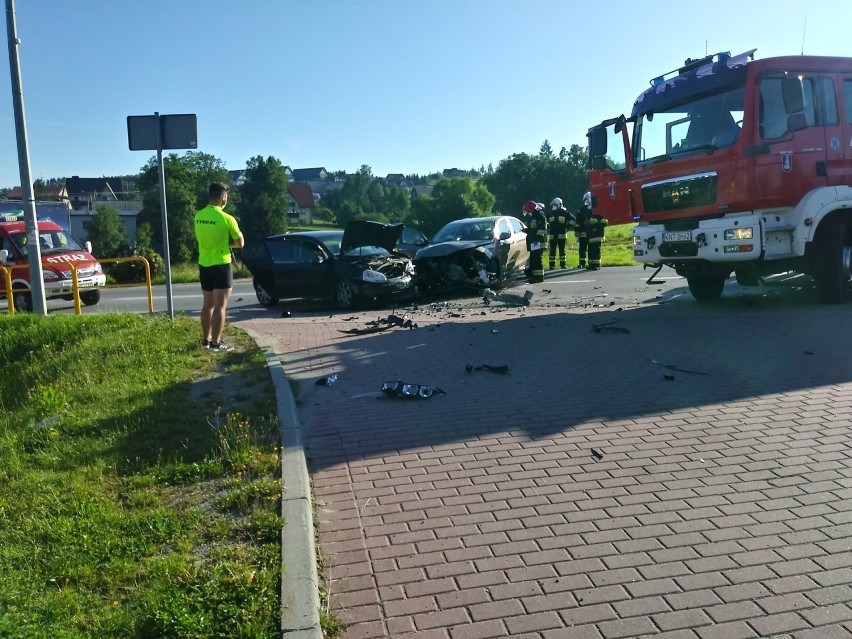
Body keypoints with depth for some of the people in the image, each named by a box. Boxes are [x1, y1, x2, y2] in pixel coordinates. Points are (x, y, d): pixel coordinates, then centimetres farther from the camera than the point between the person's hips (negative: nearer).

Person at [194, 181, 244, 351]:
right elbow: (240, 243, -7)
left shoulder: (198, 216, 4)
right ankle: (216, 343, -2)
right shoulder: (226, 218, -15)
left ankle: (206, 339, 23)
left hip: (204, 264, 7)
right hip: (221, 265, -7)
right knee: (220, 305, -2)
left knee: (207, 304, 16)